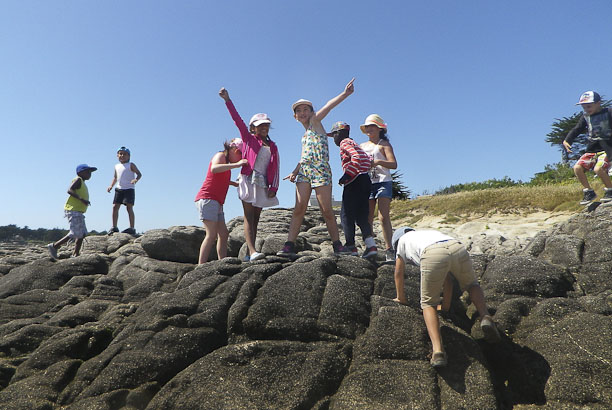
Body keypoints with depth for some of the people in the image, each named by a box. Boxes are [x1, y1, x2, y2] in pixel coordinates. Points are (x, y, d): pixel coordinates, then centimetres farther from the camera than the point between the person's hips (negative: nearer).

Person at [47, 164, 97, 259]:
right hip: (73, 211, -10)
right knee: (75, 234, -10)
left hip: (79, 212, 10)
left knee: (82, 234, 8)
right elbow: (70, 190, -21)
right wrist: (81, 199, -29)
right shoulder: (78, 180, -7)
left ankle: (75, 254, 12)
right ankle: (54, 246, 1)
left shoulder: (82, 183, 20)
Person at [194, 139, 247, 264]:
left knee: (224, 235, 3)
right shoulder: (220, 155, -2)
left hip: (216, 204, 10)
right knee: (212, 235, -17)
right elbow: (214, 169, -26)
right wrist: (236, 164, -29)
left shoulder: (226, 161, 25)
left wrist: (235, 184, 34)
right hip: (207, 199, -10)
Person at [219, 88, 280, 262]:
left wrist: (273, 187, 1)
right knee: (248, 216, -13)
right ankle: (252, 251, -24)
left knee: (255, 219, 3)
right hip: (248, 180, -4)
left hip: (263, 184, 4)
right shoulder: (248, 139, 9)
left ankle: (249, 254, 5)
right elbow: (237, 119, 0)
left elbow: (275, 168, 10)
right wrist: (227, 100, -8)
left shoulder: (273, 146, 17)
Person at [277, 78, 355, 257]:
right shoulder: (304, 136, 24)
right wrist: (295, 172, 7)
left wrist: (345, 93, -19)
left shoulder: (315, 121, 8)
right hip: (304, 172, 6)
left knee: (327, 211, -5)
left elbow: (328, 106, -7)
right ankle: (289, 245, -4)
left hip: (321, 171, -6)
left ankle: (337, 245, 7)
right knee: (299, 209, -3)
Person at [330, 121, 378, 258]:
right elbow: (366, 158, 18)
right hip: (365, 179, 9)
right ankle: (371, 245, 0)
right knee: (361, 216, 8)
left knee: (346, 214, -2)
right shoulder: (352, 143, 26)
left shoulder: (344, 142, -1)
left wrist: (346, 175, -20)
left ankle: (350, 246, -2)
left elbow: (356, 157, -19)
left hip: (355, 181, -9)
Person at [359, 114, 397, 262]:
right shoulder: (362, 146, 20)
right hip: (367, 183, 5)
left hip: (383, 182, -5)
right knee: (367, 218, 1)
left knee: (384, 217, -13)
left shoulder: (384, 144, 4)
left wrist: (378, 162, -26)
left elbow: (394, 164, -9)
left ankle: (389, 250, -10)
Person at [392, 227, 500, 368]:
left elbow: (399, 273, 42)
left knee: (428, 303, 11)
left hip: (433, 256, -4)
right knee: (471, 284, 32)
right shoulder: (430, 233, 45)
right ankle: (485, 317, 7)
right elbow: (446, 276, 47)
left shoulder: (403, 239, 36)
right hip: (459, 249, 4)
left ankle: (438, 350, -6)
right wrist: (447, 302, 56)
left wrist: (400, 298, 56)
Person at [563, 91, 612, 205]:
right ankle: (588, 192, 1)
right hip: (591, 150, 5)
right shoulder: (585, 117, 10)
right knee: (577, 167, -16)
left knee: (598, 168, -29)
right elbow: (577, 129, 5)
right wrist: (567, 141, -11)